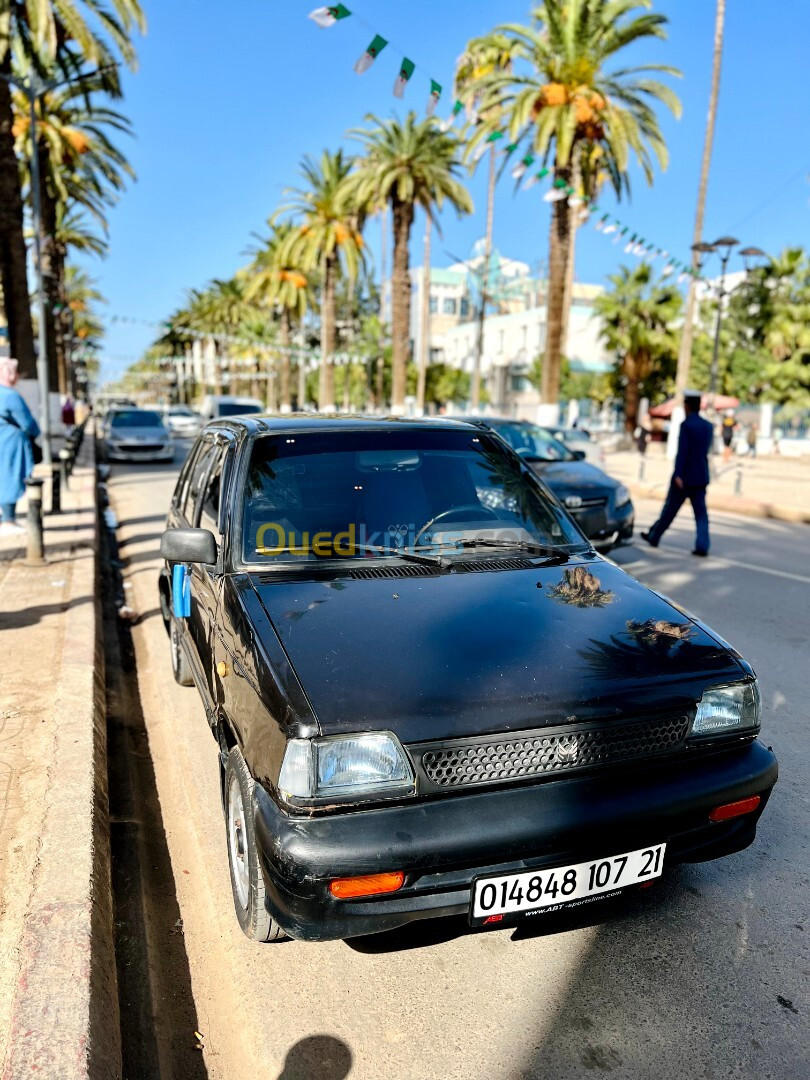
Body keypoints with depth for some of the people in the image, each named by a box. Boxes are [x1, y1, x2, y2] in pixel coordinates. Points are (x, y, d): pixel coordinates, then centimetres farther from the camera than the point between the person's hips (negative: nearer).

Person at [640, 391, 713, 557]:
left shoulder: (686, 425, -13)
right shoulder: (708, 426, 8)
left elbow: (682, 451, -19)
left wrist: (678, 475, -22)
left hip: (684, 476, -6)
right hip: (701, 476, 6)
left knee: (670, 508, 7)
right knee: (701, 512, 2)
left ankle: (654, 537, 22)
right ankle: (702, 546, -4)